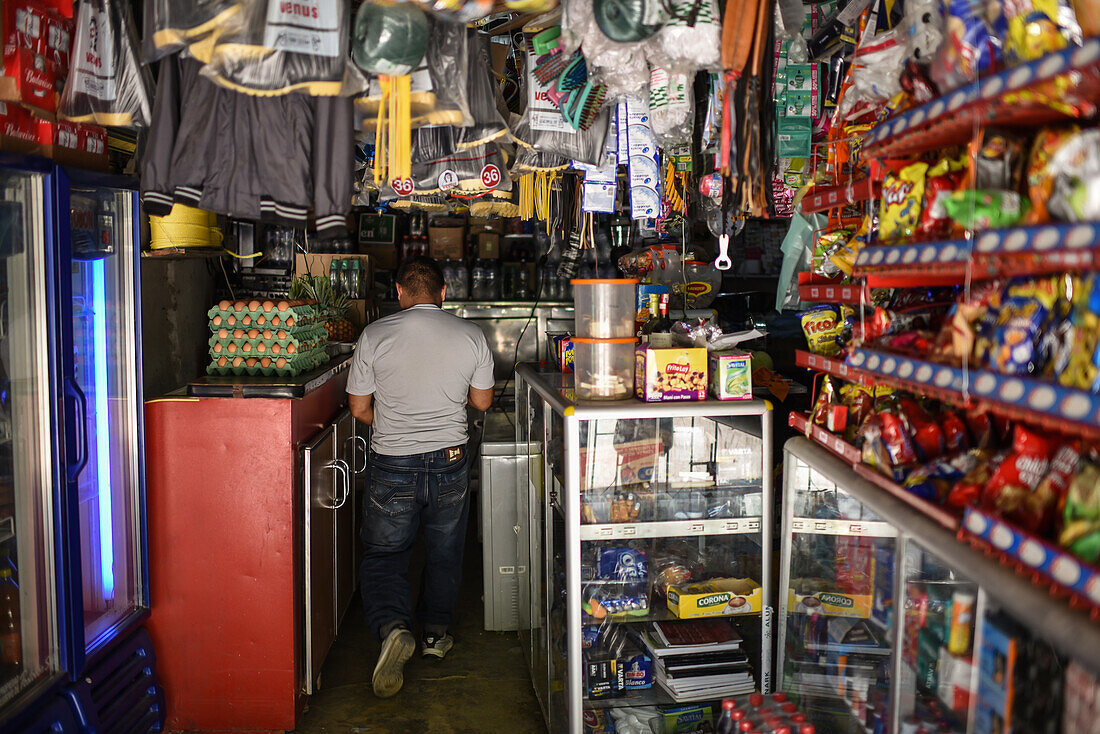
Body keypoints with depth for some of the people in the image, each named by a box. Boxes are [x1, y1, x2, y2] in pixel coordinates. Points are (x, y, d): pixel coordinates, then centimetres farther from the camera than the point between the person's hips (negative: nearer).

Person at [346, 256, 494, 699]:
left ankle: (393, 625, -10)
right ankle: (436, 632, 30)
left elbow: (359, 408, -1)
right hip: (450, 462, 2)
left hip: (392, 465, -2)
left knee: (384, 553, 12)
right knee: (444, 551, 20)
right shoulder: (472, 337, -5)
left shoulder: (375, 336, -8)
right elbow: (482, 401, 7)